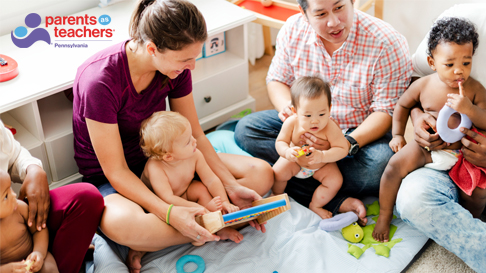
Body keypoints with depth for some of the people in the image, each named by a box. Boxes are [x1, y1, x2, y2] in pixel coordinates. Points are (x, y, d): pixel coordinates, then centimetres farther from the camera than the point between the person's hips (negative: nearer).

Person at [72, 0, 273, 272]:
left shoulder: (175, 66, -11)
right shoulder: (100, 81, -29)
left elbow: (195, 137, -2)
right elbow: (116, 171, -24)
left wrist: (232, 187, -14)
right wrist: (170, 213, -37)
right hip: (109, 178, -6)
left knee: (262, 174, -8)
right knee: (124, 223, -44)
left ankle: (153, 239, -16)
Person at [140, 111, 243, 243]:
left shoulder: (194, 155, -19)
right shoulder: (155, 168, -36)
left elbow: (211, 180, -14)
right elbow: (168, 199, -41)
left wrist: (225, 202, -29)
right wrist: (202, 209, -47)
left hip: (183, 194, 5)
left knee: (201, 188, -20)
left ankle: (220, 228, -18)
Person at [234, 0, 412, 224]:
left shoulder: (387, 43, -21)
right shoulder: (293, 30, -9)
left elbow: (387, 111, -19)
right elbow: (277, 80, 3)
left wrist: (348, 143, -34)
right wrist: (286, 106, -21)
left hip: (362, 132, -4)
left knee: (383, 164, -37)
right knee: (245, 129, -17)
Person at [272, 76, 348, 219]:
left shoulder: (330, 128, -33)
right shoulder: (291, 123, -27)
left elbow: (342, 149, -30)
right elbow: (280, 142, -18)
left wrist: (322, 156, -47)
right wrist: (287, 152, -42)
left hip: (322, 165, -1)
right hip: (295, 161, 1)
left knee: (335, 181, -20)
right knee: (277, 172, -18)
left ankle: (315, 205, 5)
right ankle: (277, 196, 15)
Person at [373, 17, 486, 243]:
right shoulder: (423, 85, -5)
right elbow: (403, 105, 13)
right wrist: (397, 135, 8)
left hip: (461, 153, -1)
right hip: (426, 148, 1)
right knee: (395, 166, -21)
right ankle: (384, 216, 0)